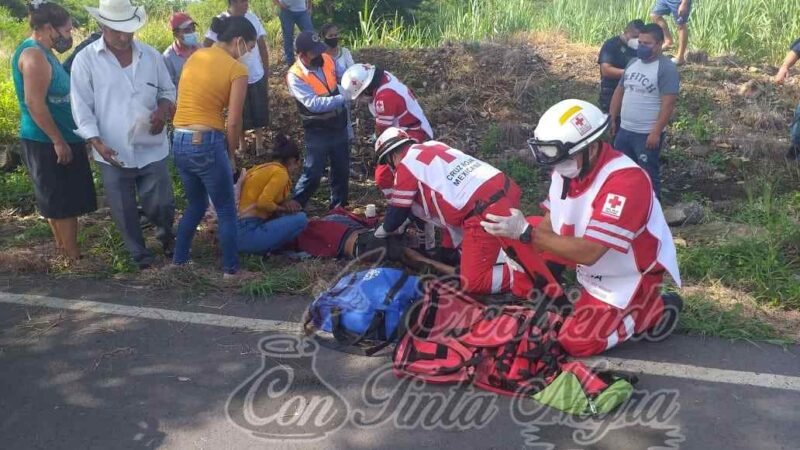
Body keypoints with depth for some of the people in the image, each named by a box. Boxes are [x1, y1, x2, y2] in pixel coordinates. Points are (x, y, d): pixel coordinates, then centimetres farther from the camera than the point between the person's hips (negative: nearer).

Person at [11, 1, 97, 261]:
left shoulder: (43, 54, 14)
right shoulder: (34, 55, -17)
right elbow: (34, 103, -23)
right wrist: (58, 141, -21)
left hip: (53, 141, 10)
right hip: (47, 143, -10)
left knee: (58, 200, 18)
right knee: (66, 202, -3)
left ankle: (62, 246, 29)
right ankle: (74, 255, 4)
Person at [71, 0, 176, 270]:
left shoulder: (151, 56, 2)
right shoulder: (85, 60, -5)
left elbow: (168, 90, 12)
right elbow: (81, 107, -6)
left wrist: (163, 108, -11)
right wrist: (96, 142, -17)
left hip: (151, 149, 1)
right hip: (113, 153, -1)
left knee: (161, 204, 8)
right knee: (124, 211, 9)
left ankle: (165, 234, 41)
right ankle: (140, 255, 30)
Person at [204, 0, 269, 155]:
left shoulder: (252, 17, -2)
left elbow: (262, 46, 4)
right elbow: (206, 46, -18)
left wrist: (267, 73, 5)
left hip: (258, 76, 3)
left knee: (260, 113, 11)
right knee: (240, 115, 12)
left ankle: (259, 145, 26)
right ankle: (242, 144, 30)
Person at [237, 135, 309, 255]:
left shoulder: (261, 168, 19)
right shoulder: (280, 172, -6)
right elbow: (264, 203, -19)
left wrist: (284, 205, 11)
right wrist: (283, 208, -1)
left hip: (237, 233, 9)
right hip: (249, 234, -9)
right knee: (301, 218, -10)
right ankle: (265, 249, -4)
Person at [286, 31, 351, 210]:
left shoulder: (327, 60, -5)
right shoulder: (295, 77, -22)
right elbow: (314, 104, -32)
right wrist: (344, 97, -37)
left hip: (339, 126, 6)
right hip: (318, 132, -6)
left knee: (342, 169, 16)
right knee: (313, 174, -2)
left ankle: (339, 206, 34)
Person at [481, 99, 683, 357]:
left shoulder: (625, 180, -34)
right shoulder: (568, 167, -10)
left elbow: (588, 253, -35)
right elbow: (549, 225, -2)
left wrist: (526, 233, -37)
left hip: (628, 274, -7)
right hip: (588, 251, 8)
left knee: (577, 343, -13)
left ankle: (655, 309, 4)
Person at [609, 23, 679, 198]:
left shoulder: (666, 68, -14)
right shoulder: (633, 63, 9)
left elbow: (668, 103, -19)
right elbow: (619, 91, 16)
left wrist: (656, 132, -22)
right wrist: (612, 119, 13)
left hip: (647, 134, -8)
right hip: (624, 130, 8)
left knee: (648, 175, 3)